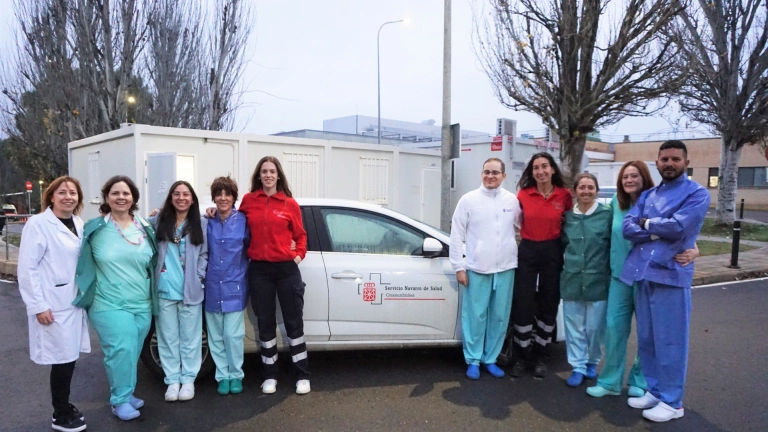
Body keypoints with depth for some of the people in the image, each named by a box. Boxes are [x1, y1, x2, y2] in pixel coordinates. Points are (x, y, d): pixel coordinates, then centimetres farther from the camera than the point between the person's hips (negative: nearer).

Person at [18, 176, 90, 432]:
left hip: (75, 301, 6)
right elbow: (27, 268, -13)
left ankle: (63, 406, 29)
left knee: (70, 356, 12)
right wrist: (38, 305, -16)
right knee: (62, 358, -1)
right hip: (53, 305, -6)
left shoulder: (79, 224, 9)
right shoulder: (38, 224, -11)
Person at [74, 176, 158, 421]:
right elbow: (84, 264, 1)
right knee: (121, 351, -9)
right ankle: (120, 400, 7)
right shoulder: (95, 229, -3)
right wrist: (85, 292, -3)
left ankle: (127, 394, 28)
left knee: (133, 353, 11)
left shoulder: (145, 229, 6)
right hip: (110, 304, -4)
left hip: (142, 305, 4)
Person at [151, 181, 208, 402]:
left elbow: (204, 254, 3)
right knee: (168, 337, 8)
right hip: (165, 289, 1)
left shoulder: (201, 224, 4)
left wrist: (199, 276, -6)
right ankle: (172, 380, 18)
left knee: (190, 337, 6)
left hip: (191, 290, -1)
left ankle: (188, 379, 18)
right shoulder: (159, 221, 8)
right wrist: (155, 272, -4)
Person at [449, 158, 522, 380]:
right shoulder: (468, 200, -2)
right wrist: (459, 267, -5)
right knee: (475, 316, 3)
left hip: (505, 268, 3)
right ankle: (473, 360, 18)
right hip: (476, 268, -2)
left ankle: (490, 359, 24)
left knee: (500, 317, 10)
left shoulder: (512, 200, 4)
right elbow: (456, 235, -2)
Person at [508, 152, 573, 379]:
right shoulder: (523, 194, -2)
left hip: (553, 252, 0)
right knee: (523, 304, 0)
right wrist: (528, 233, 3)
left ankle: (541, 356, 23)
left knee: (548, 305, 9)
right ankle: (521, 356, 15)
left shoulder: (565, 195, -3)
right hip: (527, 251, 0)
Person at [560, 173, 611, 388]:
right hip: (571, 279, 3)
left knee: (595, 326, 6)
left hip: (598, 280, -3)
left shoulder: (607, 214, -4)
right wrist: (567, 263, 9)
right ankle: (578, 366, 20)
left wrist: (612, 273, -5)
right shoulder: (567, 216, 6)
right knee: (574, 326, 7)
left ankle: (592, 363, 29)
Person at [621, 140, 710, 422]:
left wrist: (647, 223, -2)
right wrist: (661, 231, -12)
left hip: (670, 275, -6)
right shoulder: (647, 195, 15)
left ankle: (672, 402, 14)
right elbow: (627, 228, 2)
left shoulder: (696, 193, -2)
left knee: (669, 341, 1)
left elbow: (679, 227, -18)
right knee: (646, 338, 13)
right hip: (641, 273, 6)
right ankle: (654, 390, 27)